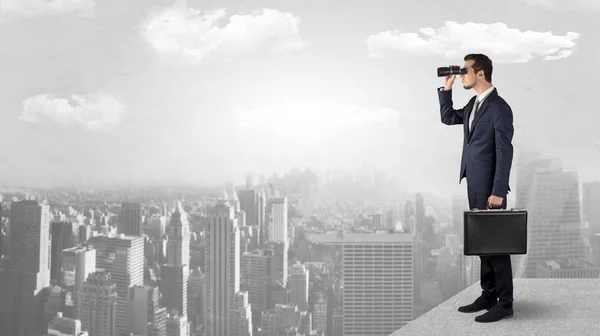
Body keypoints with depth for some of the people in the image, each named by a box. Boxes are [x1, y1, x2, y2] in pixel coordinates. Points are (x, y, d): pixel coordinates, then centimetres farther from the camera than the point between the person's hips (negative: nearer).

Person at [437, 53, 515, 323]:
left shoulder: (499, 108, -15)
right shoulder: (474, 104, 11)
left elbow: (505, 152, -18)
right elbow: (448, 118, 22)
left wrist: (498, 192, -21)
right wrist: (446, 88, 10)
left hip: (490, 187, -8)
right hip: (474, 185, 8)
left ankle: (504, 302, 8)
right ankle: (488, 295, 22)